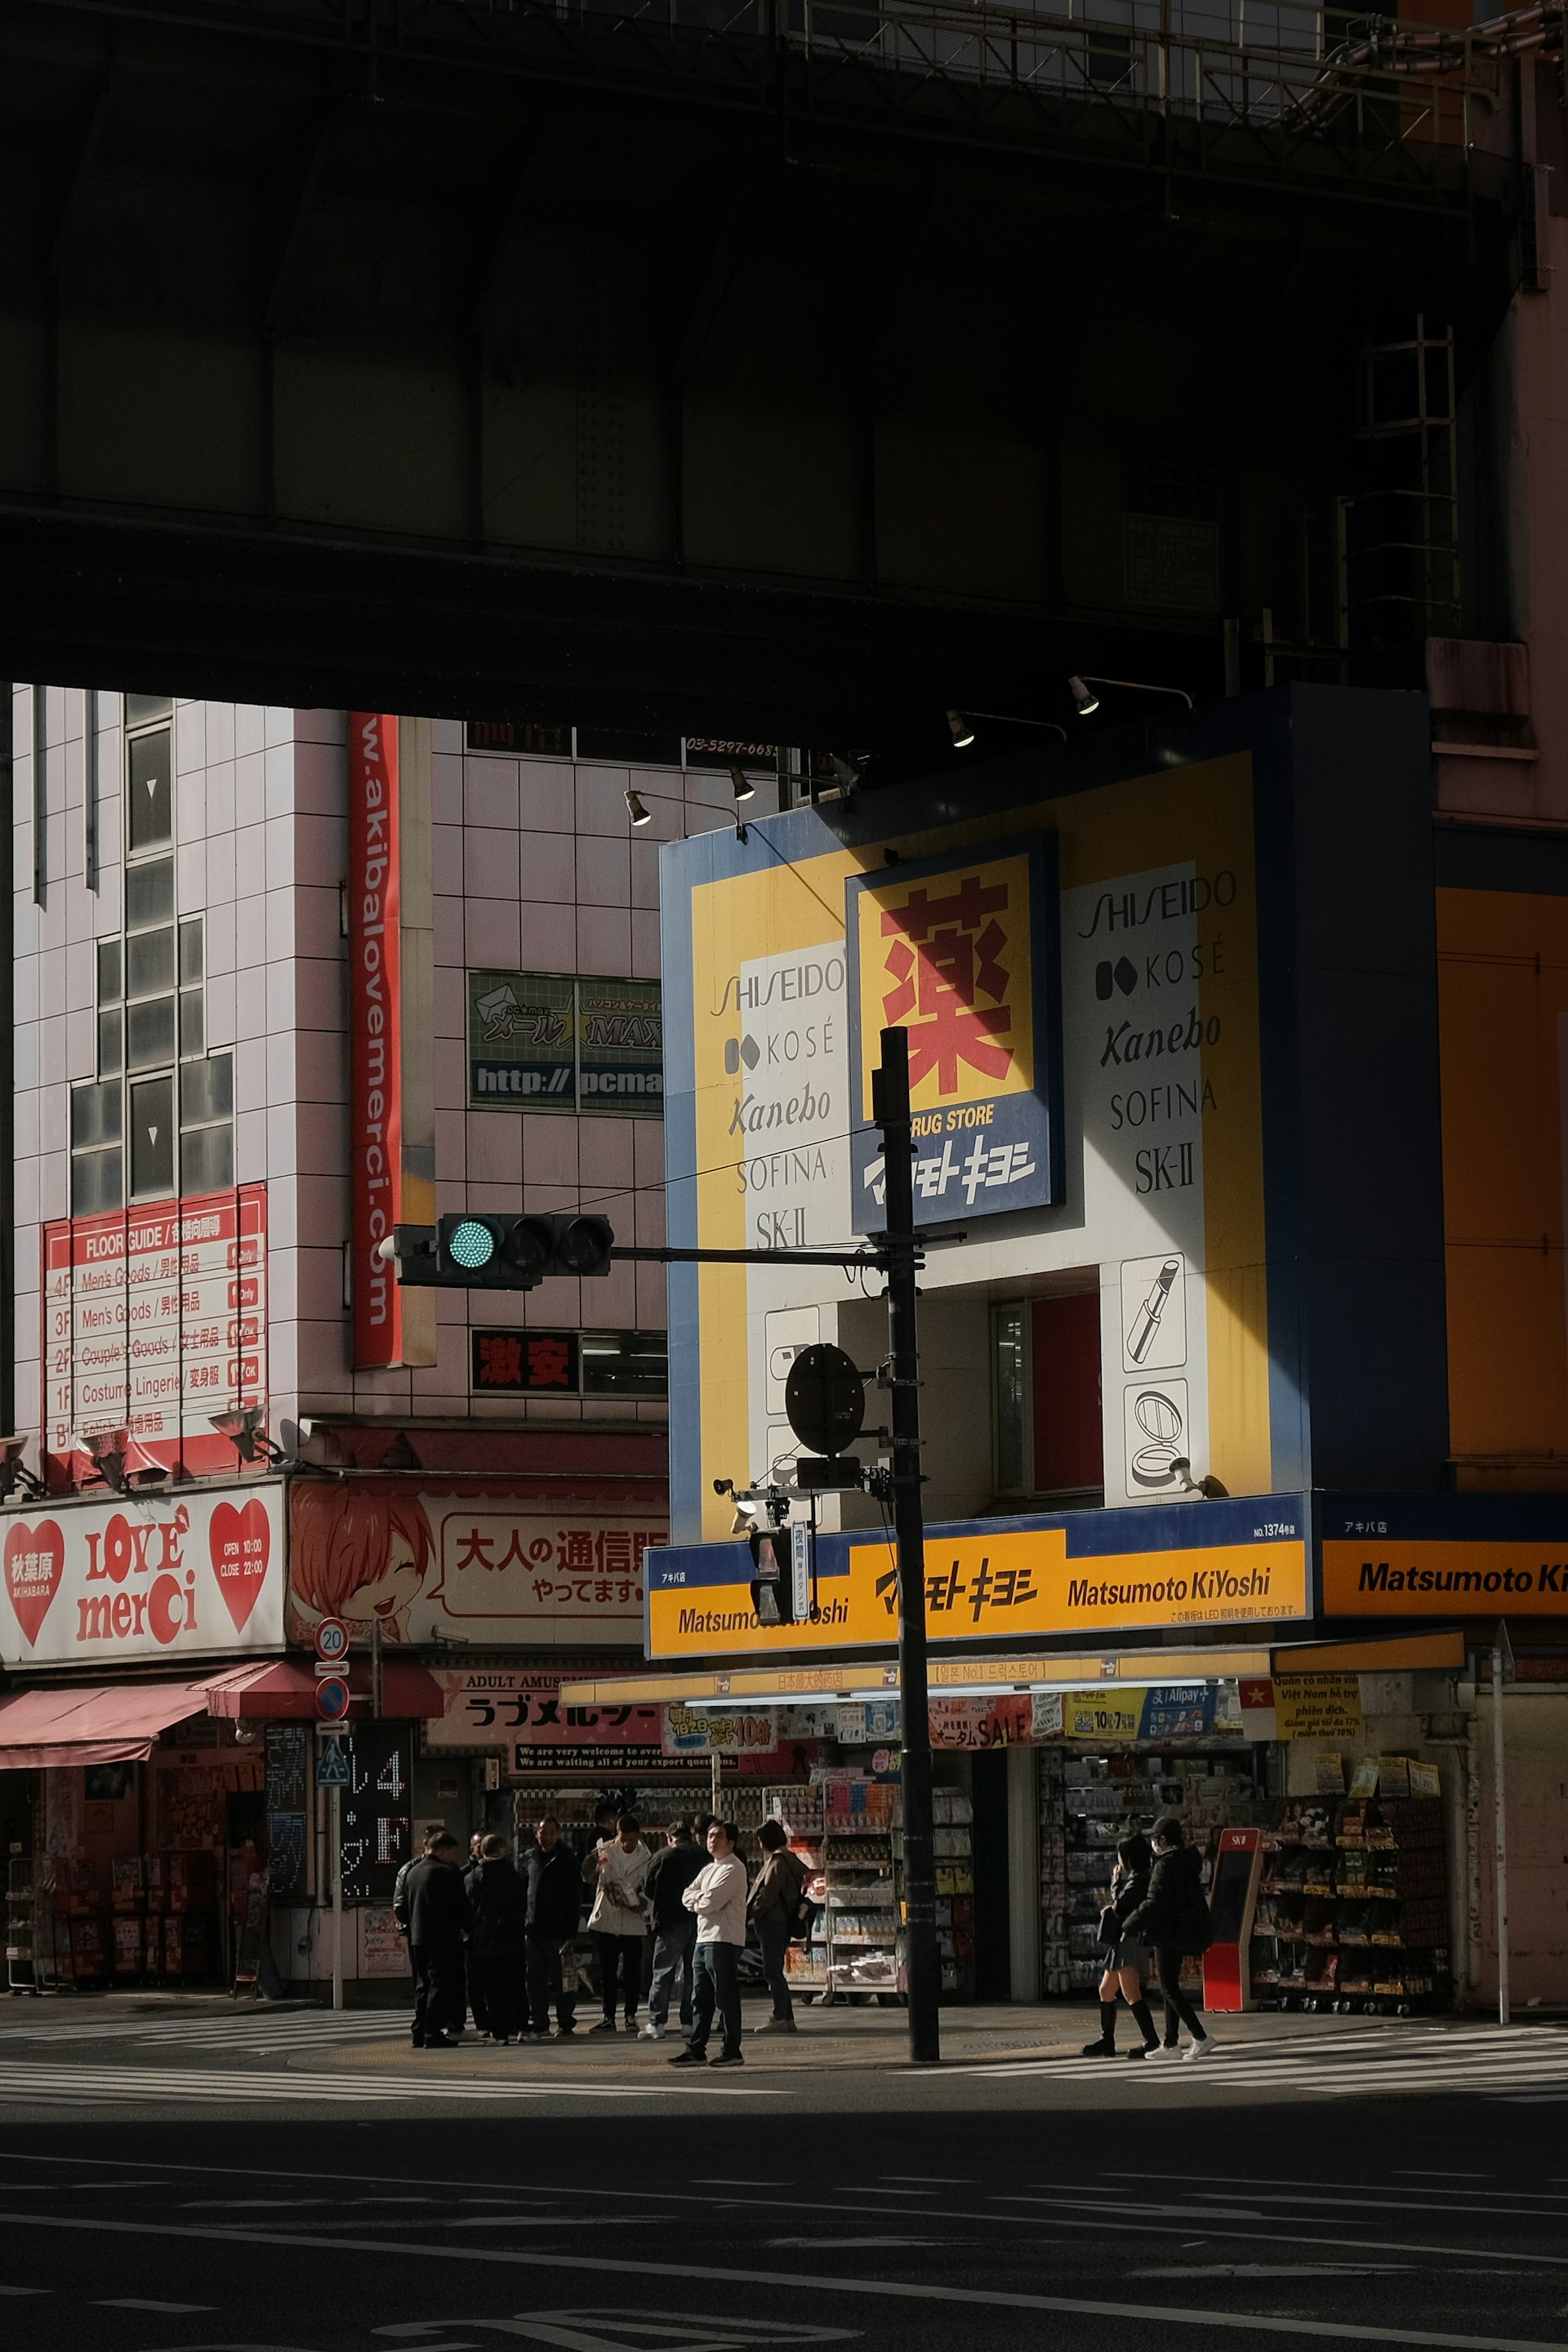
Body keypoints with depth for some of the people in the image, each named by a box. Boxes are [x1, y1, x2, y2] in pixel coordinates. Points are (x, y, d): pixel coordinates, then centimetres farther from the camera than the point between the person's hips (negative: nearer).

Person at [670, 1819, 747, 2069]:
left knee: (726, 1998, -6)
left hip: (723, 1940, -9)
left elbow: (711, 1902, -17)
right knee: (700, 1998, 9)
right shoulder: (709, 1869, 21)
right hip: (703, 1938, 9)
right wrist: (702, 1897, -7)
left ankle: (732, 2051, -2)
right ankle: (696, 2050, 11)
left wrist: (697, 1900, 3)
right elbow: (688, 1896, 13)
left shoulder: (733, 1868, -9)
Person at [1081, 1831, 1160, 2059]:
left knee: (1131, 1994, -17)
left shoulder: (1138, 1881, -13)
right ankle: (1107, 2042, 24)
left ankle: (1152, 2041, -21)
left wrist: (1116, 1880, -3)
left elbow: (1120, 1906, -16)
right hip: (1122, 1941, 11)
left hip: (1130, 1940, -11)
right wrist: (1112, 1908, 6)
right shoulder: (1135, 1880, 17)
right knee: (1106, 1991, 17)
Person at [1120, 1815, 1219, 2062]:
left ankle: (1201, 2038, -11)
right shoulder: (1189, 1862, 12)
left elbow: (1155, 1903, -22)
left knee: (1169, 1988, -5)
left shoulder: (1166, 1866, -17)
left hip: (1169, 1932, -10)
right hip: (1185, 1930, 10)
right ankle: (1170, 2044, 16)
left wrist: (1129, 1926, -12)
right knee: (1170, 1988, 14)